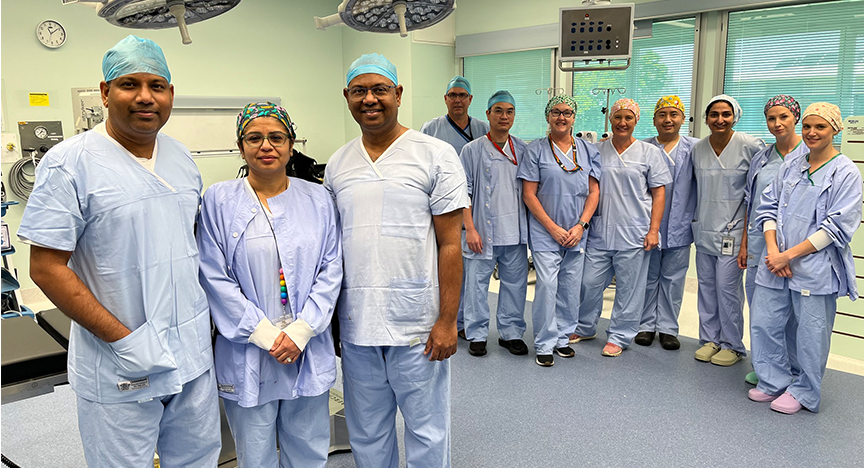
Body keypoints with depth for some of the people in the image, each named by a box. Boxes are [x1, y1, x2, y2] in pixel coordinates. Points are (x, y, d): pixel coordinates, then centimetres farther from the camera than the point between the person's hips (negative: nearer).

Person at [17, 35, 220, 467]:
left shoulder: (182, 157, 7)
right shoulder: (69, 163, -12)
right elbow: (46, 268, -14)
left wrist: (210, 313, 8)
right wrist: (123, 339, -17)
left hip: (194, 354, 6)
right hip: (119, 370, -5)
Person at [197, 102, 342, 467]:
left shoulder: (318, 199, 4)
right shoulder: (218, 200, -2)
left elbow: (330, 271, 1)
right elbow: (216, 279, -6)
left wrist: (300, 332, -9)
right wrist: (266, 336, -11)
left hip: (309, 351, 2)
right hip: (247, 354, -2)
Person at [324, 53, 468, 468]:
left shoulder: (436, 155, -4)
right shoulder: (336, 165, 9)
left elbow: (450, 243, -7)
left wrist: (447, 320, -10)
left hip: (418, 325, -4)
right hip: (356, 324, 4)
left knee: (426, 433, 11)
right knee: (366, 434, 18)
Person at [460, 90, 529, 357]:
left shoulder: (523, 150, 10)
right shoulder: (473, 150, -2)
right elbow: (463, 193, -4)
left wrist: (530, 227, 8)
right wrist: (470, 229, -10)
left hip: (515, 233, 3)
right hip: (482, 232, -3)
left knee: (515, 284, 9)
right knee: (477, 284, 3)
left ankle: (511, 333, 24)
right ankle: (477, 335, 18)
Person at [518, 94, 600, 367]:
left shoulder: (588, 150, 9)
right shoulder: (536, 150, -1)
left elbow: (594, 192, 7)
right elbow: (529, 194, -5)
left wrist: (580, 225, -6)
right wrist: (553, 228, -11)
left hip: (576, 233, 4)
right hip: (545, 231, -3)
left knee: (571, 288, 8)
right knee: (547, 286, -10)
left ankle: (563, 338, 24)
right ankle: (544, 344, 2)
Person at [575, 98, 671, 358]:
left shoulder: (649, 152, 4)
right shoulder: (597, 151, 9)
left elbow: (659, 193, 2)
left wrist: (653, 230, -5)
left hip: (634, 233, -2)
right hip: (600, 231, 2)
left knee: (628, 288, 4)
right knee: (589, 282, 6)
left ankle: (619, 337, 19)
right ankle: (584, 328, 27)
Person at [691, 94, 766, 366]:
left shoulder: (750, 147, -9)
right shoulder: (697, 149, 5)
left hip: (733, 230, -5)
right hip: (704, 229, 5)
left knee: (727, 286, -4)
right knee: (706, 285, 10)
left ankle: (732, 345, 12)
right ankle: (709, 339, 23)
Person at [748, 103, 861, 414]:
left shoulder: (846, 172, -4)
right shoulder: (790, 168, 12)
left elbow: (838, 225, -11)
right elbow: (768, 207, 9)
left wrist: (790, 254, -15)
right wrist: (773, 250, -7)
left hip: (816, 268, -5)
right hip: (776, 263, 5)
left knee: (811, 333, 4)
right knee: (764, 323, 7)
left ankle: (803, 392, 22)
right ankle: (774, 381, 26)